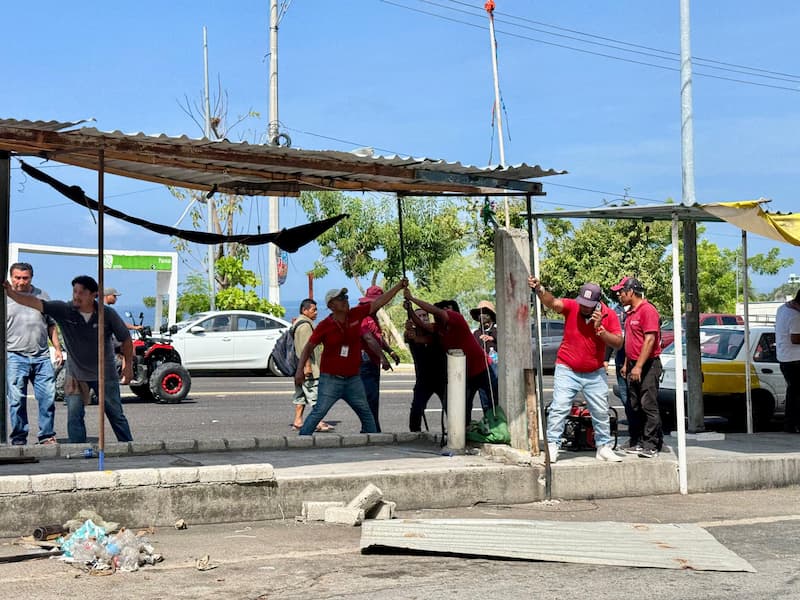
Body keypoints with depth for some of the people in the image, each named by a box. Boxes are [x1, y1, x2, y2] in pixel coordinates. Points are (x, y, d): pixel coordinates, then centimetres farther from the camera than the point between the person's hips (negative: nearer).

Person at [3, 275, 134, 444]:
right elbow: (36, 303, -23)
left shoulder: (107, 314, -13)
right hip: (76, 374, 1)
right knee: (74, 416, -2)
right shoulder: (64, 310, -12)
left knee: (116, 415, 10)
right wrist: (12, 293, -36)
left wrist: (128, 365, 1)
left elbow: (125, 338, -1)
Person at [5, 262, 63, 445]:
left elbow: (51, 325, 20)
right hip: (15, 356, -3)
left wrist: (57, 348, 14)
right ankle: (18, 439, 6)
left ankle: (47, 436, 10)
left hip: (41, 356, 3)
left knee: (47, 397, 0)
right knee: (17, 400, -2)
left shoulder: (42, 296, 15)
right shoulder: (6, 298, 5)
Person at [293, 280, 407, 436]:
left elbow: (379, 302, 2)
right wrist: (300, 369, -13)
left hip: (353, 378, 5)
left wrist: (399, 287, -2)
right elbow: (309, 347, -4)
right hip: (331, 379, -5)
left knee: (365, 412, 13)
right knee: (318, 412, -11)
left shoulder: (356, 314, -2)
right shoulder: (324, 326, -11)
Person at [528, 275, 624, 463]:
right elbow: (552, 302, -30)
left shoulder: (609, 315, -8)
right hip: (567, 370, -2)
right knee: (559, 408, -10)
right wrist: (539, 289, -50)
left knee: (601, 412, 9)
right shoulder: (571, 306, -12)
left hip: (595, 373, 2)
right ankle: (552, 446, -5)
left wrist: (599, 328, -25)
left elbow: (618, 343, -12)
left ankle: (603, 447, 22)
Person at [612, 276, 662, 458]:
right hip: (633, 365, 10)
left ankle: (652, 445, -7)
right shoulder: (630, 312, 17)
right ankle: (640, 442, 15)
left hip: (648, 365, -10)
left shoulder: (648, 310, -13)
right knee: (635, 407, 10)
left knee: (649, 406, -9)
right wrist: (626, 364, 19)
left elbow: (650, 339, -19)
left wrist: (639, 366, -22)